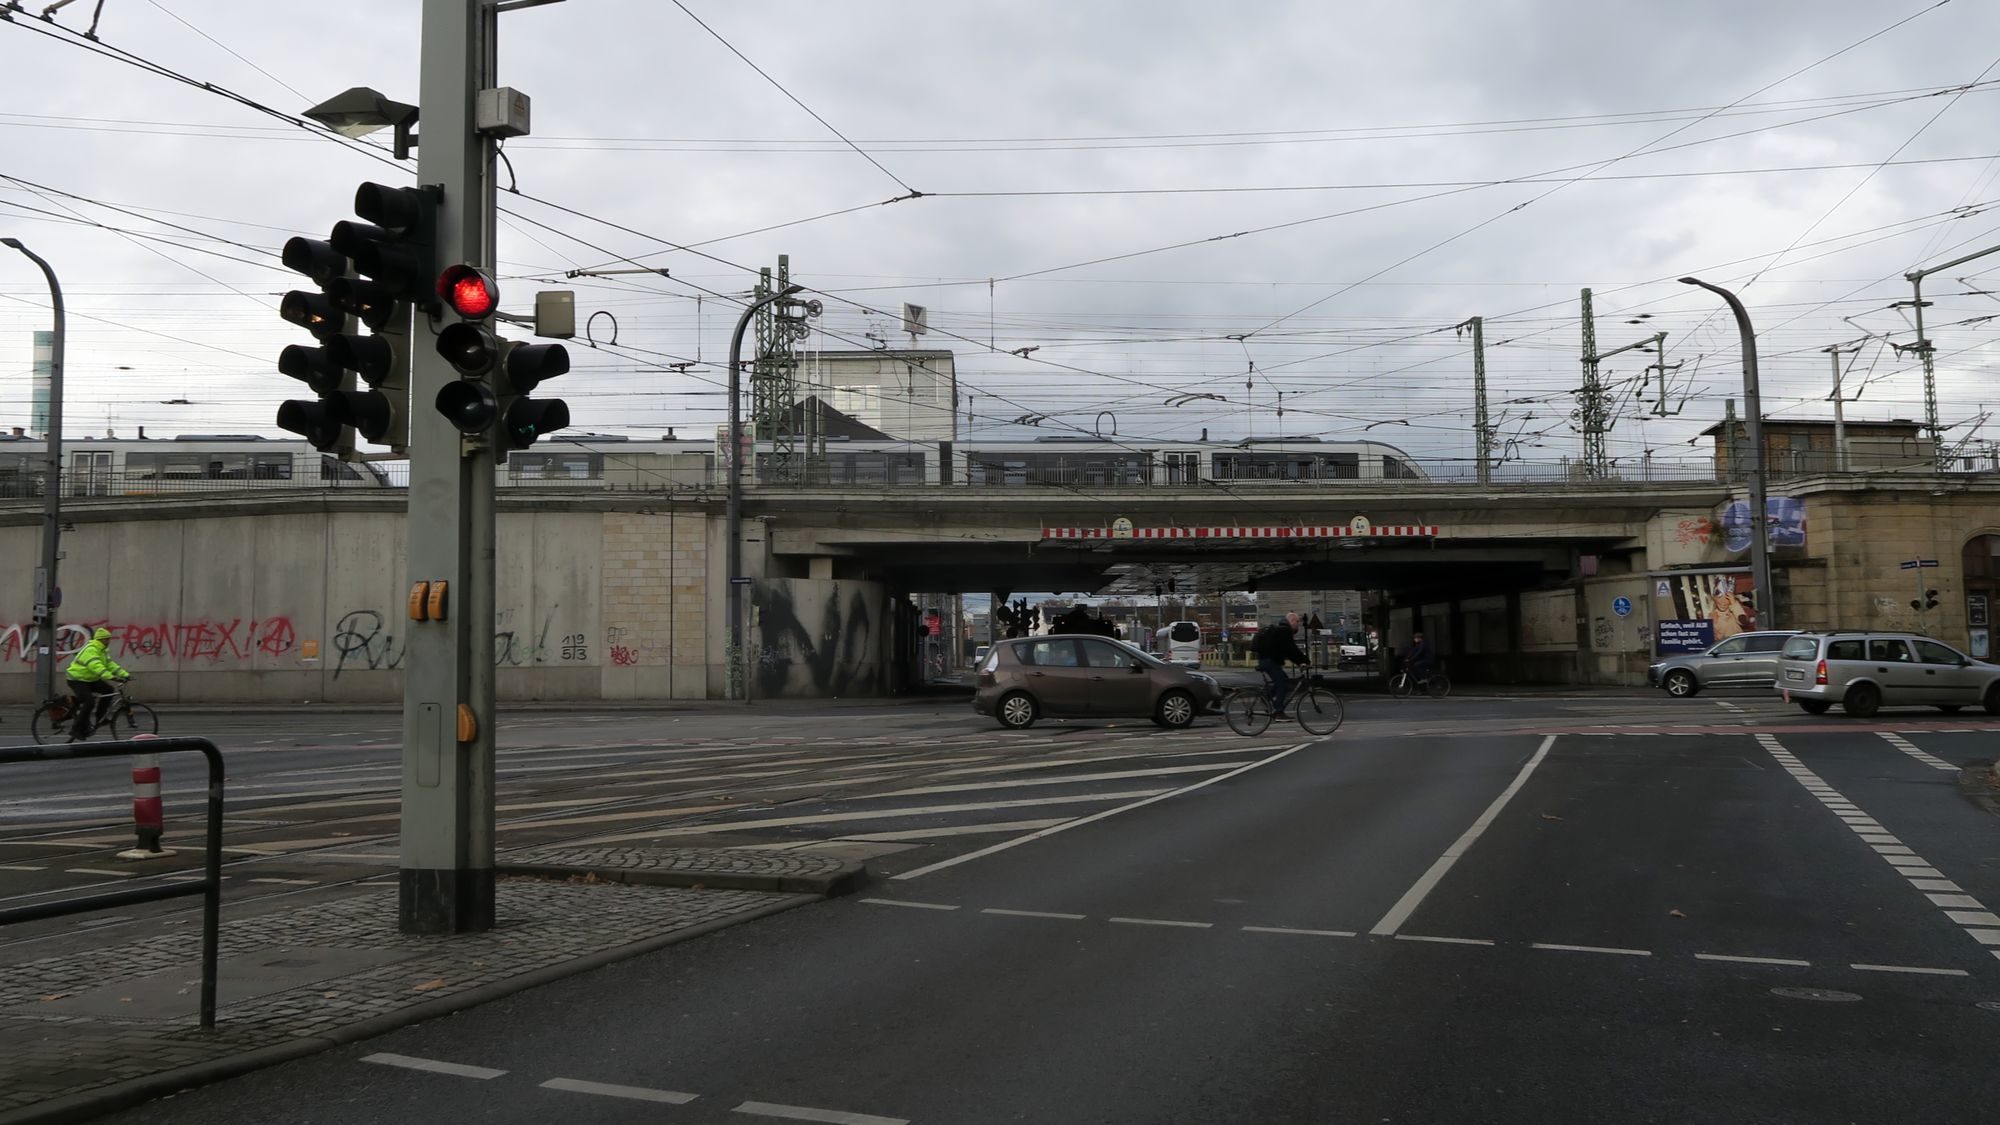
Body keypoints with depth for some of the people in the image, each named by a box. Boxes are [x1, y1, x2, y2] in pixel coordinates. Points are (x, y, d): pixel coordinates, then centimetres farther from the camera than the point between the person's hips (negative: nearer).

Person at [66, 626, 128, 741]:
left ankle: (98, 718, 7)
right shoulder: (90, 650, -23)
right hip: (77, 679, -10)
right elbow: (96, 667, -37)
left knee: (108, 690, -4)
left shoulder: (102, 651, 9)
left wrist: (125, 674, -7)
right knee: (89, 701, -24)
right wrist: (111, 677, -47)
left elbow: (111, 664, 5)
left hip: (89, 679, 10)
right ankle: (76, 729, -14)